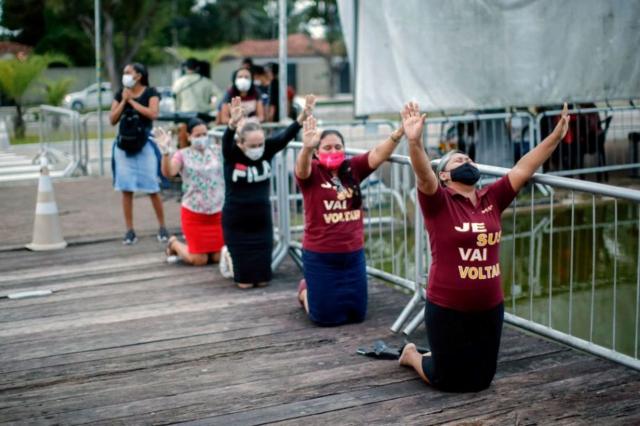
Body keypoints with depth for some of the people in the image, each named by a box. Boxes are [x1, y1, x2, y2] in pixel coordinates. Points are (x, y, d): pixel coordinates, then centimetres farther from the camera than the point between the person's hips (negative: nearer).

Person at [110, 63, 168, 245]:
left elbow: (153, 114, -17)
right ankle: (130, 230, 8)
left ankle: (162, 227, 10)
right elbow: (113, 119, 2)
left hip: (144, 145, -4)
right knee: (126, 190, 2)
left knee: (152, 189, -1)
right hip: (123, 146, 4)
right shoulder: (120, 95, 10)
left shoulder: (150, 93, 0)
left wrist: (132, 101, -11)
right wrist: (124, 101, -6)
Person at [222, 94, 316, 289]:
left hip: (262, 222, 3)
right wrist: (233, 123, -55)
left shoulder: (267, 150, -7)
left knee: (262, 279, 9)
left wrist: (303, 117, -38)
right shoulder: (232, 154, -14)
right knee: (245, 282, 4)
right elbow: (226, 140, -34)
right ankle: (230, 257, 35)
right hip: (236, 224, -3)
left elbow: (285, 136, -21)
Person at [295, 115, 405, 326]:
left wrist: (398, 133, -30)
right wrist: (306, 147, -54)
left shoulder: (353, 168, 1)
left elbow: (378, 154, -11)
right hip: (320, 257, -4)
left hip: (353, 254, 4)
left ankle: (324, 291, 45)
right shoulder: (311, 172, -9)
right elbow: (302, 167, -31)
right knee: (325, 316, 6)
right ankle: (306, 290, 37)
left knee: (356, 313, 15)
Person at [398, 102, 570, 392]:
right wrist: (414, 141, -45)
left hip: (490, 309, 5)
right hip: (447, 310, -5)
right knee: (449, 381, 7)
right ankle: (412, 354, 36)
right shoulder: (438, 202, -9)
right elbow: (423, 175, -27)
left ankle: (437, 357, 43)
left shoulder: (491, 199, 5)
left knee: (480, 380, 15)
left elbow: (523, 169, 4)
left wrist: (557, 136, -2)